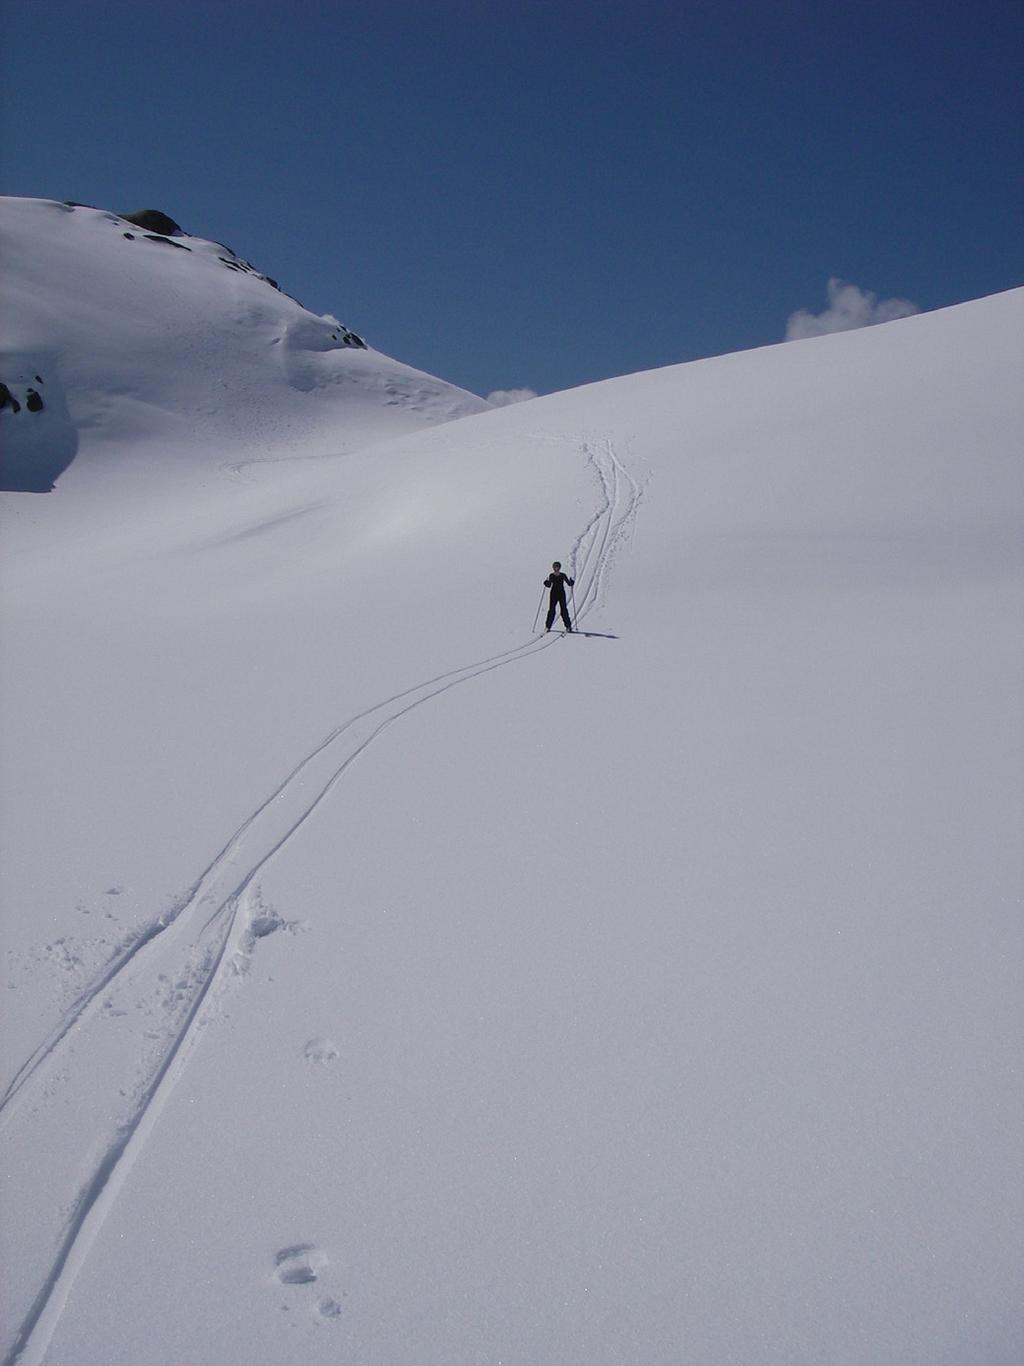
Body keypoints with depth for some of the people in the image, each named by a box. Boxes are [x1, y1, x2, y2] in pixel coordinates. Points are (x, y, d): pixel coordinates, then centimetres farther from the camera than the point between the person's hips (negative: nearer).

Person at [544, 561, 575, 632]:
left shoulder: (563, 575, 0)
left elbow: (569, 583, 1)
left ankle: (568, 626, 6)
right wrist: (546, 582, -16)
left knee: (564, 609, -2)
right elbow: (549, 585, 4)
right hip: (554, 594, 1)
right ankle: (548, 626, 3)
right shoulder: (551, 576, 3)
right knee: (551, 609, -3)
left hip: (561, 594, -1)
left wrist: (572, 582, -19)